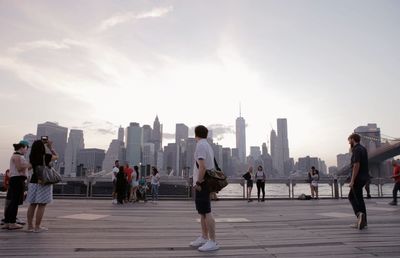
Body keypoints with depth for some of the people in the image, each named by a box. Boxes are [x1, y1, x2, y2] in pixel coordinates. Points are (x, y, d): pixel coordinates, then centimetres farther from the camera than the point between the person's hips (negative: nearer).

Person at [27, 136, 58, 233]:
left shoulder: (32, 157, 3)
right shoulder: (46, 157, -12)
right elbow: (56, 156, 6)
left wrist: (41, 143, 21)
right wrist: (50, 147, 14)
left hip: (34, 181, 7)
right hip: (44, 182, -6)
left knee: (32, 205, 12)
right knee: (41, 205, -2)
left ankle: (30, 226, 17)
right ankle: (37, 227, 0)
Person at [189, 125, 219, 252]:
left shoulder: (201, 145, -13)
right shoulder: (208, 146, 16)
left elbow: (202, 166, -22)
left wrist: (198, 182, -18)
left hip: (202, 183, -10)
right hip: (205, 182, 10)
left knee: (206, 212, -7)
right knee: (202, 212, 16)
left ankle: (212, 242, -2)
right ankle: (204, 238, 25)